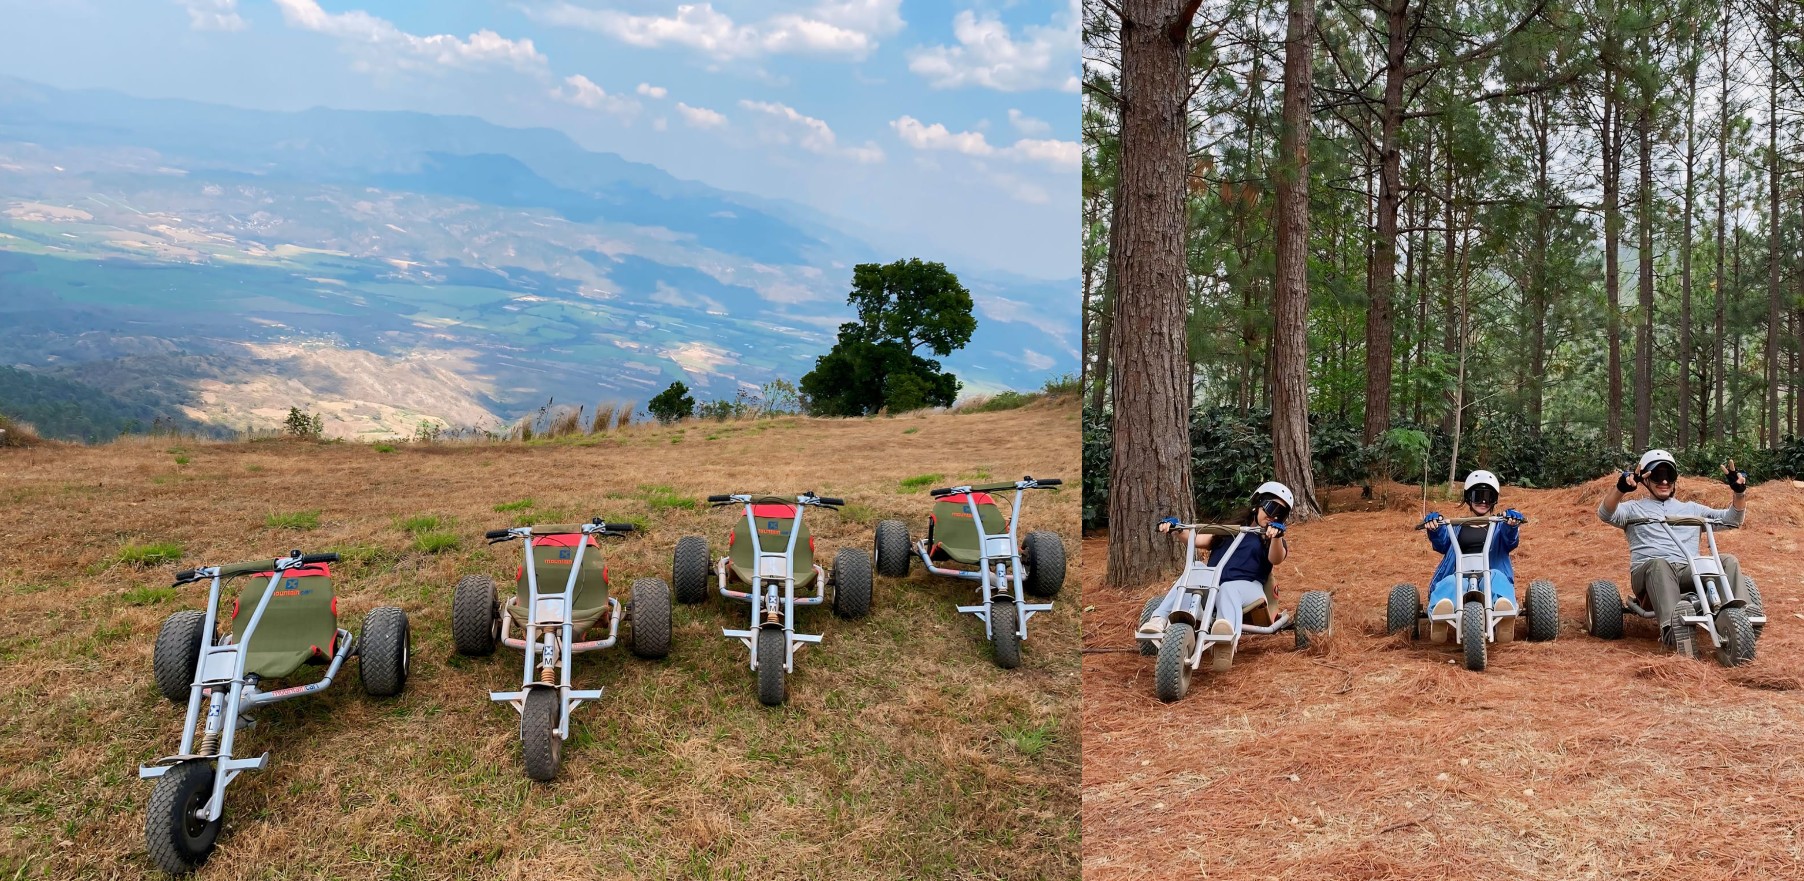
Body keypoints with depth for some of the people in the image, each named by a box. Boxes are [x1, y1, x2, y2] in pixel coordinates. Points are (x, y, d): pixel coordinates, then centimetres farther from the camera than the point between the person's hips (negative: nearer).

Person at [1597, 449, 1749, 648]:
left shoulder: (1691, 509, 33)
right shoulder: (1634, 508, 21)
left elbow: (1732, 519, 26)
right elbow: (1605, 514, -1)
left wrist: (1739, 491, 6)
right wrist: (1621, 488, -22)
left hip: (1690, 572, 4)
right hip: (1648, 571, -4)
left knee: (1729, 561, -23)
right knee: (1660, 563, -39)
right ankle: (1670, 626, -55)